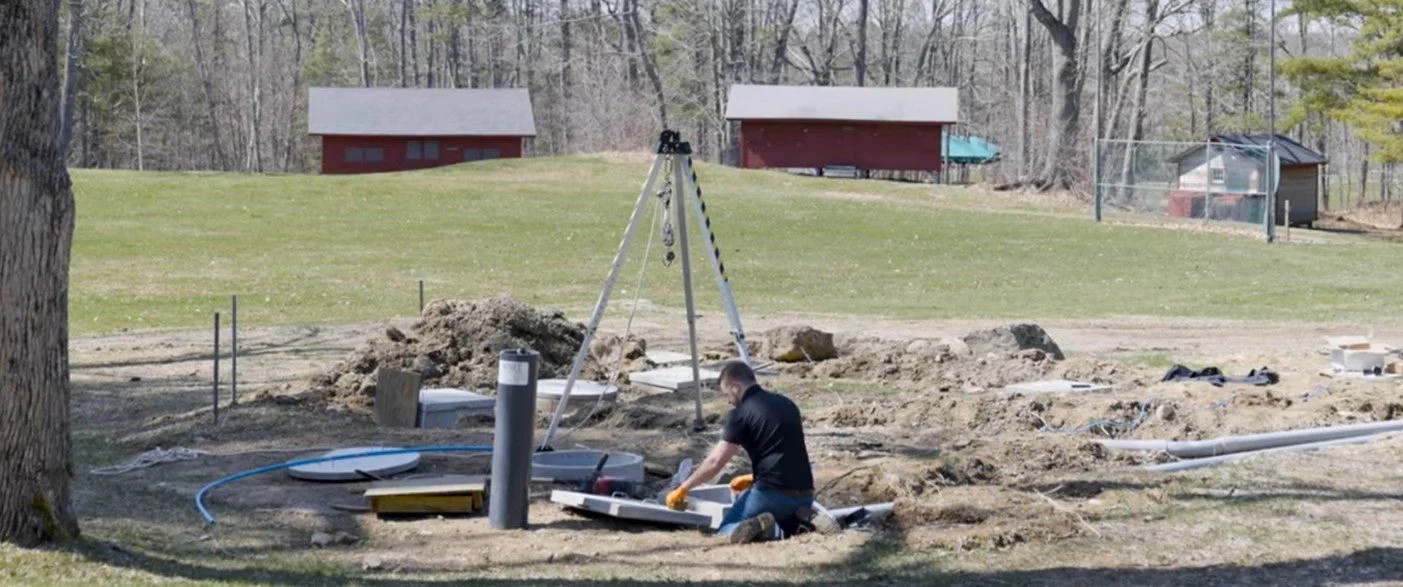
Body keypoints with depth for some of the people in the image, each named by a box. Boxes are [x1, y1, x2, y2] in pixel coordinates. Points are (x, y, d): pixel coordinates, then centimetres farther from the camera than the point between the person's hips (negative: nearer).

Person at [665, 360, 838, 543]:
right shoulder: (786, 404, 16)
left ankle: (758, 526, -21)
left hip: (772, 492, -6)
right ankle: (805, 516, 0)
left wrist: (682, 490, 6)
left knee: (726, 530, 10)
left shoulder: (741, 413, -5)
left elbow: (715, 462, -5)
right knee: (785, 526, 33)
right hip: (804, 494, 6)